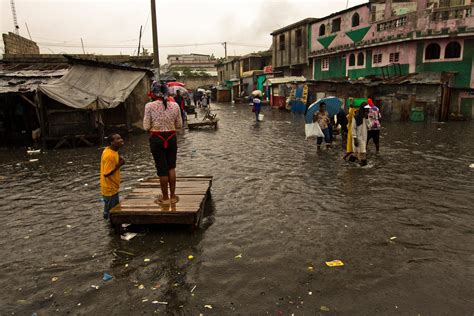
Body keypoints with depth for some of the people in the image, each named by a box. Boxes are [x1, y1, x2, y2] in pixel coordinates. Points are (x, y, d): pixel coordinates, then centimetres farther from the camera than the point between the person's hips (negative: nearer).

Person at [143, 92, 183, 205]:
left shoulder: (149, 106, -11)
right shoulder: (175, 105, -4)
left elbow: (146, 127, -9)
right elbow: (179, 125, 2)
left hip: (157, 139, -2)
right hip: (171, 138, 2)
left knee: (162, 168, 8)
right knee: (171, 167, 17)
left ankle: (165, 198, 19)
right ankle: (173, 196, 22)